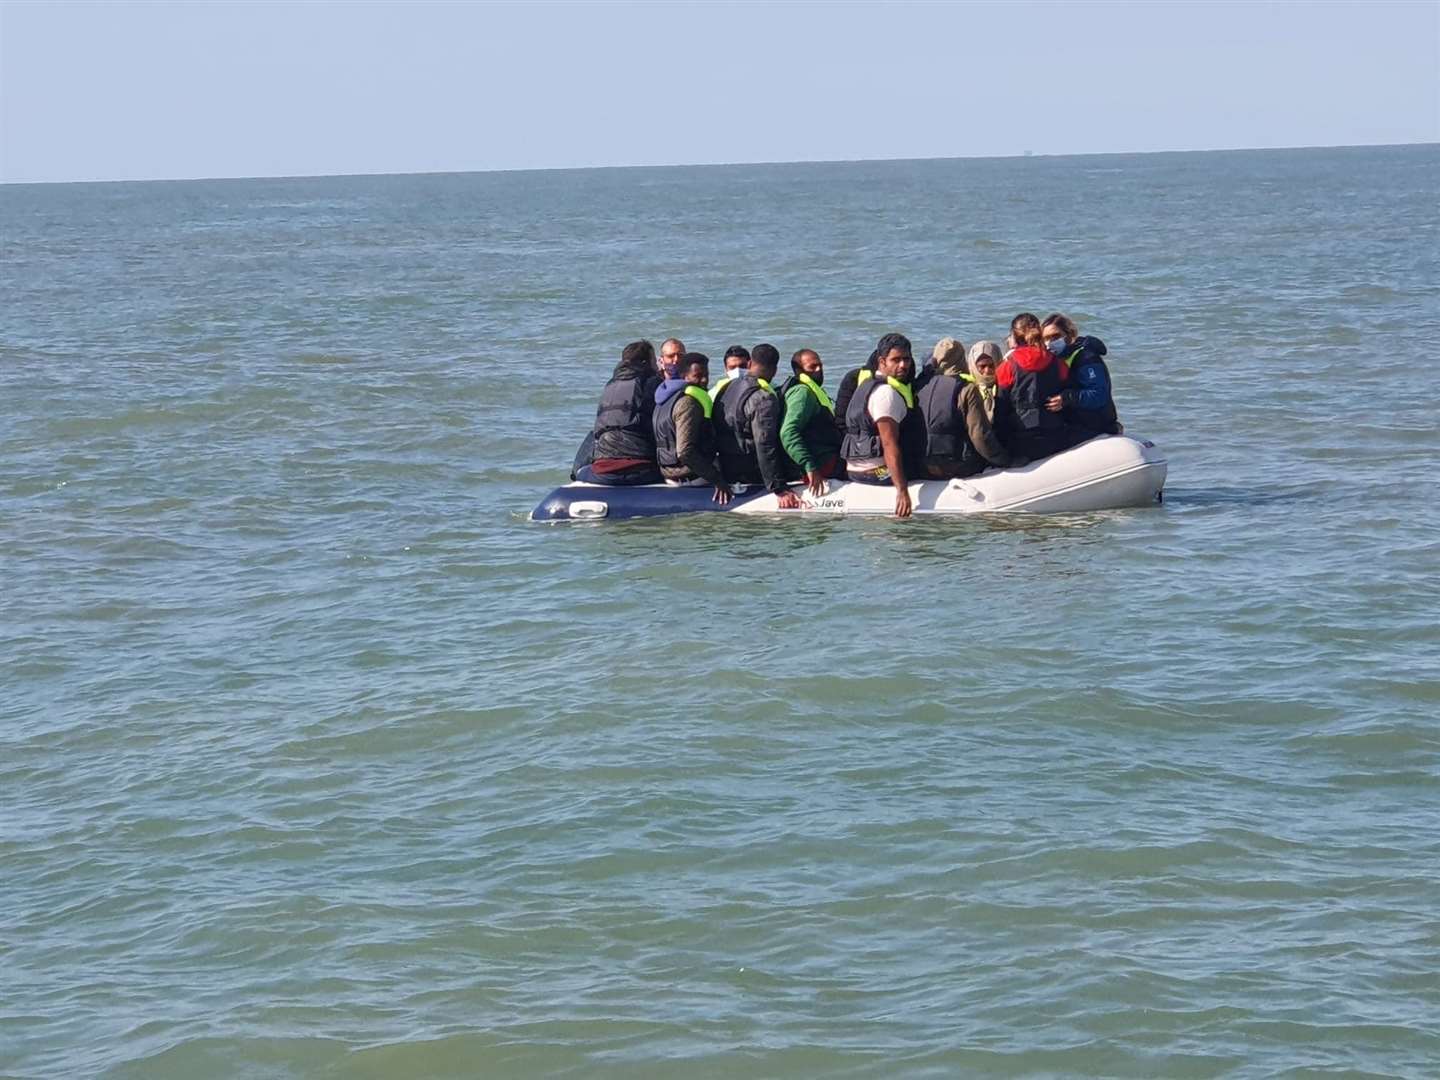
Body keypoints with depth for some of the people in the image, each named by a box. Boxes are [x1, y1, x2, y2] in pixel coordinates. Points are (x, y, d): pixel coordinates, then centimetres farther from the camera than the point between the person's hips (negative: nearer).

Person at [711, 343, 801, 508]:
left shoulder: (723, 388, 10)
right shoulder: (764, 398, -16)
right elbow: (765, 447, -23)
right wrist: (779, 489, -24)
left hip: (726, 476, 8)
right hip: (752, 477, -8)